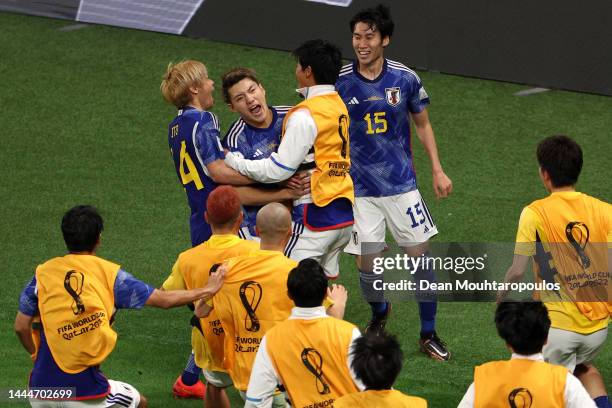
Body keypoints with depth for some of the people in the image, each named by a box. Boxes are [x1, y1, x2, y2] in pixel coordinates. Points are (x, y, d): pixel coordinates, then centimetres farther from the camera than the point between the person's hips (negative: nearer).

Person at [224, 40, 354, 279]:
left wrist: (234, 161, -6)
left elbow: (278, 169, -16)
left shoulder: (305, 115, -16)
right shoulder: (338, 105, 11)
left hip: (317, 214, -9)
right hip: (344, 211, 9)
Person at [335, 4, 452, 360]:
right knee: (368, 264, 1)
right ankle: (379, 312, 34)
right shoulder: (340, 83, -8)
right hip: (360, 189, -1)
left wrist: (438, 170, 6)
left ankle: (429, 335, 13)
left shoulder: (406, 78, -4)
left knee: (421, 256, -1)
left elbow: (422, 124, 10)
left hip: (402, 183, 1)